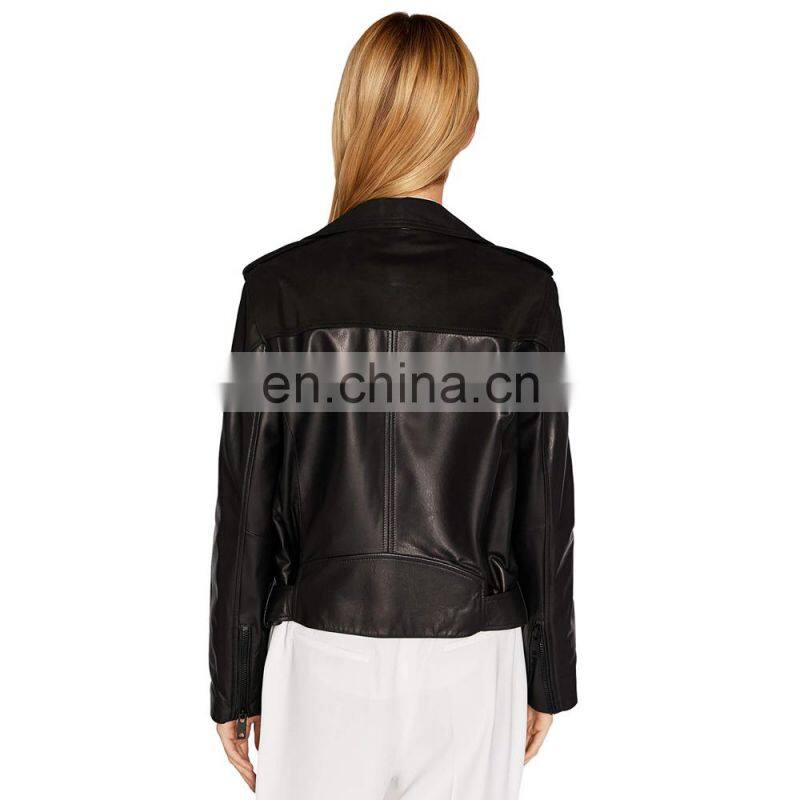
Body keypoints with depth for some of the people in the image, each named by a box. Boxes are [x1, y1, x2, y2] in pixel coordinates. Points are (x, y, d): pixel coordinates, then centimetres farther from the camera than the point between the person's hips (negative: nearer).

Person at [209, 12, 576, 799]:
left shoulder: (280, 285, -10)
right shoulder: (522, 292, -7)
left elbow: (245, 504, -5)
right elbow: (547, 504, -2)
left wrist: (235, 682, 7)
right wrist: (548, 675, 11)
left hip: (324, 648, 0)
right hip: (470, 654, 1)